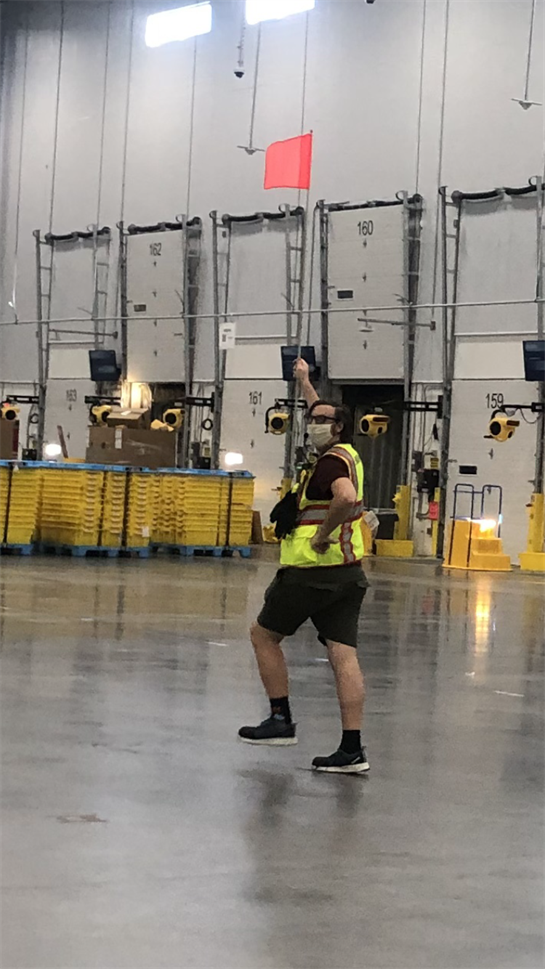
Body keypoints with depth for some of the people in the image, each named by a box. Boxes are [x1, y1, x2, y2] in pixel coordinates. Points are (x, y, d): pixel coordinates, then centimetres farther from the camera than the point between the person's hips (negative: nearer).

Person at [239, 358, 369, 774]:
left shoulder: (331, 462, -12)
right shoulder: (348, 454, 15)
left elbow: (346, 498, -35)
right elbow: (323, 414, 35)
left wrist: (322, 535, -22)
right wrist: (305, 382, 46)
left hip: (312, 570, -8)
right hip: (349, 572, 8)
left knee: (264, 634, 11)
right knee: (344, 655, 1)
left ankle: (282, 720, 12)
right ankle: (352, 749, -4)